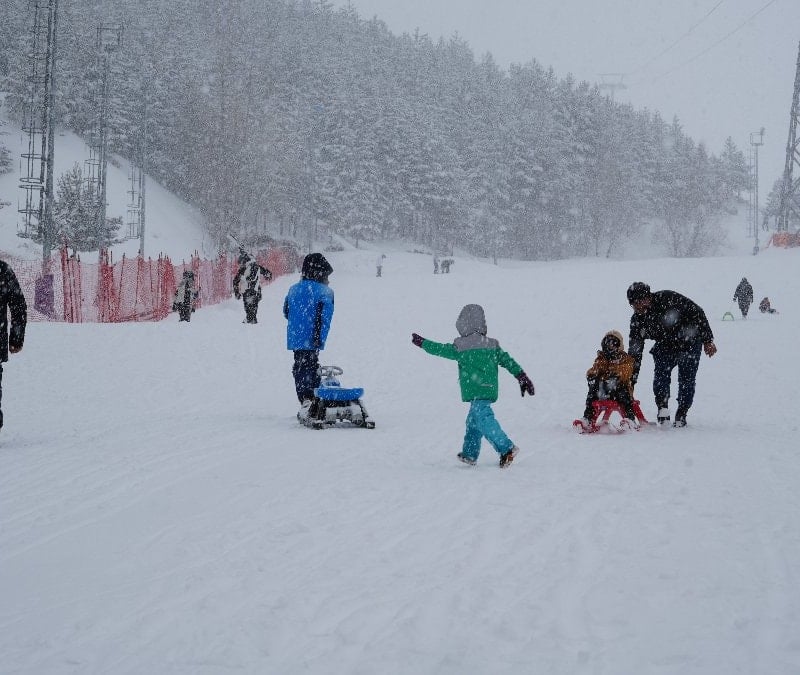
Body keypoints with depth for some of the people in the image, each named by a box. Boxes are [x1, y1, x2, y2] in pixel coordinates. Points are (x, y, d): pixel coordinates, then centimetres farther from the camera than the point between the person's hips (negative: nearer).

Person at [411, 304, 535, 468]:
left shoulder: (461, 346, -5)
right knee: (473, 420, 20)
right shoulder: (492, 345, 11)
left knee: (484, 419, -16)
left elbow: (441, 349, 4)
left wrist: (422, 342, 18)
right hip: (490, 389, 8)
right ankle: (469, 454, 30)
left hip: (476, 391, -8)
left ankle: (507, 448, -29)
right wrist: (522, 376, 9)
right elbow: (507, 360, 8)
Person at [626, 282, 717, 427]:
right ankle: (663, 409, -4)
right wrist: (631, 380, -13)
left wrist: (708, 340, -18)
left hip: (689, 343, -3)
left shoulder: (668, 299, -26)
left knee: (686, 381, -6)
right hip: (665, 348, 3)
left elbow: (697, 313, -19)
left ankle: (681, 415, 9)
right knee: (660, 378, -18)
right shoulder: (637, 320, -13)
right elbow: (634, 352, -9)